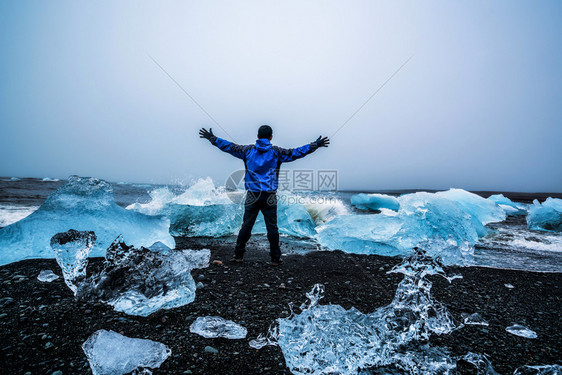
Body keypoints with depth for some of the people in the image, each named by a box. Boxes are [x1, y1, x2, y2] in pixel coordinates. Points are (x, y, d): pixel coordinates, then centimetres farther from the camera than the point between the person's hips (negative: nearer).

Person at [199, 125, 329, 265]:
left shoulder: (248, 150, 4)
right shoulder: (276, 152, 0)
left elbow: (229, 146, 11)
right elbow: (296, 152, -1)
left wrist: (211, 138, 23)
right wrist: (315, 144, 7)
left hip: (252, 196, 2)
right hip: (270, 197, -1)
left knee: (246, 226, 10)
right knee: (272, 228, 5)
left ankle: (238, 255, 18)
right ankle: (275, 258, 13)